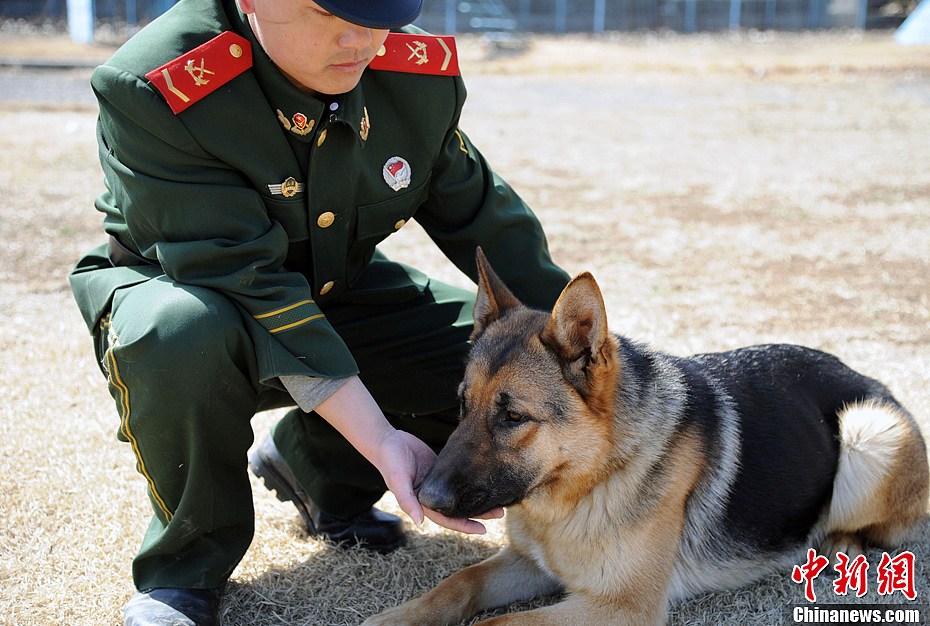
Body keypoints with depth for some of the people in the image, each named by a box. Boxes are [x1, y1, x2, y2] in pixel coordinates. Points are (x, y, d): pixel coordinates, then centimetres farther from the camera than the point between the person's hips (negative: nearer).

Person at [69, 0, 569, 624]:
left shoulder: (421, 71, -15)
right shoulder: (154, 90, -30)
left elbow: (486, 222, -3)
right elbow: (244, 280, -35)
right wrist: (379, 439, -40)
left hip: (339, 291, 5)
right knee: (180, 336, -40)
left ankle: (314, 465, 12)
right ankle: (191, 552, -10)